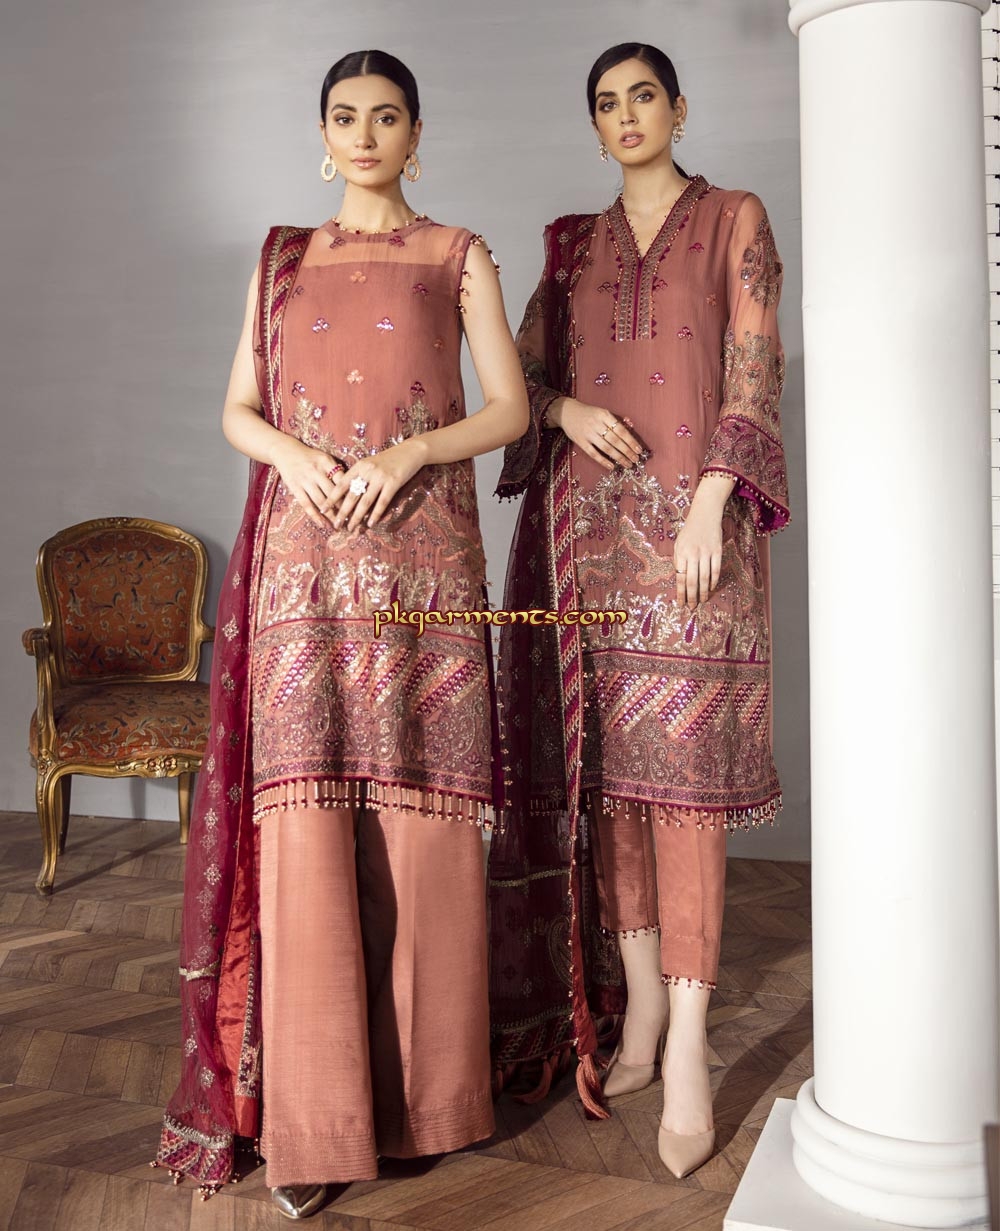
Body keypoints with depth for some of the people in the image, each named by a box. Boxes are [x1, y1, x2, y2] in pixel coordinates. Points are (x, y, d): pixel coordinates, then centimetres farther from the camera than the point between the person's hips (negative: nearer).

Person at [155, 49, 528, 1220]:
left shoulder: (459, 256, 10)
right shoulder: (281, 260, 16)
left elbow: (510, 409, 3)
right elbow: (236, 408, 12)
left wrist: (403, 456, -13)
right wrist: (293, 453, -9)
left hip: (422, 556, -1)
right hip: (304, 560, 1)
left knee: (417, 811, -1)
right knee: (304, 810, -5)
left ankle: (424, 1081, 16)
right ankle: (314, 1114, 5)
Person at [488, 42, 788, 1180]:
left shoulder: (734, 221, 9)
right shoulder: (573, 245, 19)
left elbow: (755, 371, -1)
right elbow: (519, 370, 18)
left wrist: (710, 501, -13)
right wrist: (566, 410, -5)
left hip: (690, 521, -4)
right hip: (588, 524, 4)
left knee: (680, 765, -9)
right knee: (602, 763, 2)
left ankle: (687, 1046, -5)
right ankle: (639, 1003, 14)